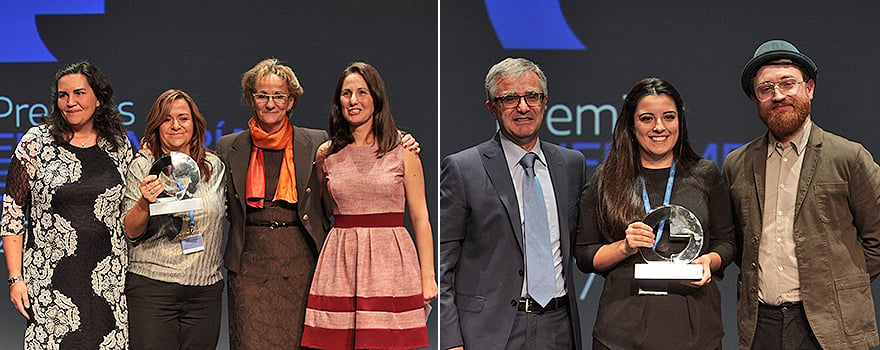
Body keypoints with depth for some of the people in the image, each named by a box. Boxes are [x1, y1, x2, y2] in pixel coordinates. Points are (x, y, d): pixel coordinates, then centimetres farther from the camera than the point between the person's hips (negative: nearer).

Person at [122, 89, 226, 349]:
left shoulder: (214, 165, 9)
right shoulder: (143, 167, 1)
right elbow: (130, 232, -2)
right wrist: (144, 203, -19)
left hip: (206, 289, 3)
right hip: (151, 288, -3)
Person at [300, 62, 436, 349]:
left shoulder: (403, 150, 1)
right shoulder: (326, 154, 9)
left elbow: (420, 217, 1)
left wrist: (428, 277, -2)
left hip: (389, 260, -2)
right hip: (340, 261, 2)